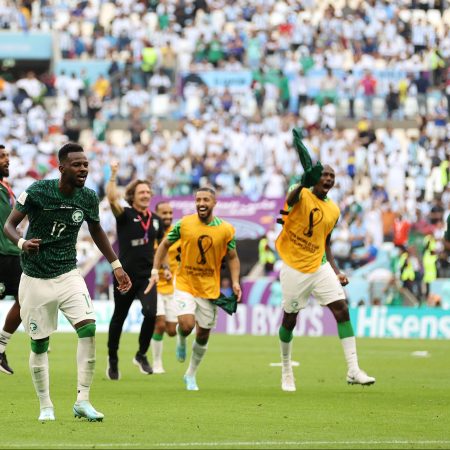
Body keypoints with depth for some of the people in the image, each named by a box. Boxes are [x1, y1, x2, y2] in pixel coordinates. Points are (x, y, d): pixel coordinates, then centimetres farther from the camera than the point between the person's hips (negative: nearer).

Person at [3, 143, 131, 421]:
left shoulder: (88, 198, -3)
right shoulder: (37, 192, -15)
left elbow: (96, 231, 16)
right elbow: (9, 224, -7)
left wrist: (116, 266, 15)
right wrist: (22, 242, -29)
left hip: (68, 274, 3)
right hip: (35, 280, -3)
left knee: (88, 328, -16)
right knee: (39, 344, 3)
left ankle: (82, 401, -9)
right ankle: (45, 406, 19)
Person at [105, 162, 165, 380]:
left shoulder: (155, 220, 7)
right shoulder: (125, 215, -6)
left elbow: (161, 244, 22)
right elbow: (112, 198, -26)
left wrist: (165, 268, 18)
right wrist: (113, 176, -35)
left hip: (147, 276, 3)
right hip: (125, 275, -2)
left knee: (151, 313, -19)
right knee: (119, 318, 9)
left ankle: (141, 354, 1)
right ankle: (112, 359, 28)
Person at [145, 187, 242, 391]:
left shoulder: (226, 230, -4)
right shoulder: (184, 224, -6)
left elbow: (232, 257, 7)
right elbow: (165, 245, 6)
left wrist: (235, 282, -6)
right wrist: (155, 270, -1)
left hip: (210, 289, 2)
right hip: (184, 284, -2)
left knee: (203, 335, 9)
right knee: (187, 324, -23)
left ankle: (191, 375, 29)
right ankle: (181, 340, 16)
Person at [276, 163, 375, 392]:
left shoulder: (333, 210, 9)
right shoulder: (302, 195, -9)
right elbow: (290, 201, -36)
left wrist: (336, 271, 10)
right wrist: (303, 183, -58)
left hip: (320, 266, 5)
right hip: (294, 268, -5)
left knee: (342, 309, -9)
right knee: (290, 319, 5)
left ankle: (353, 370, -9)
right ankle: (286, 370, 27)